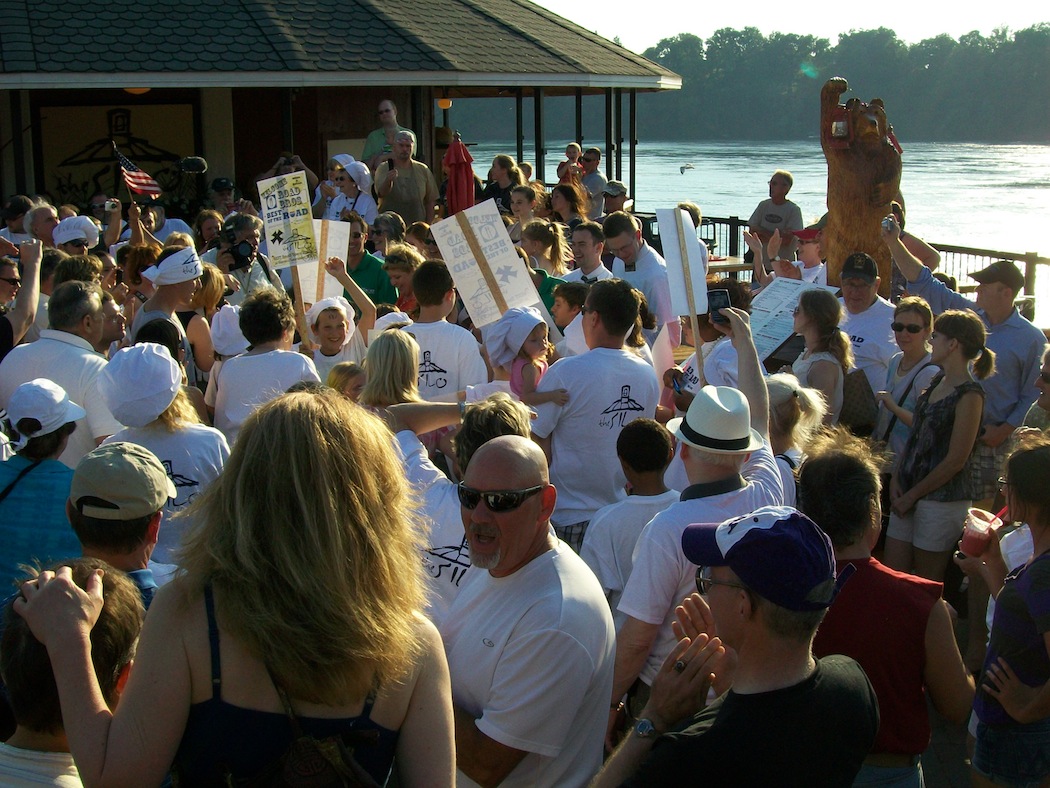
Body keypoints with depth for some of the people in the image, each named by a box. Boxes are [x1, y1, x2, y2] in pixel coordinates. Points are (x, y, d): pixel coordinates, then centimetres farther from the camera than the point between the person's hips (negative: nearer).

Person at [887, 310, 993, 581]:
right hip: (909, 491, 8)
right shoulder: (937, 383, 11)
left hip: (943, 499, -8)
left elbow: (955, 460, -16)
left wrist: (913, 494, -11)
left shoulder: (969, 395, -15)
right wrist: (896, 479, 3)